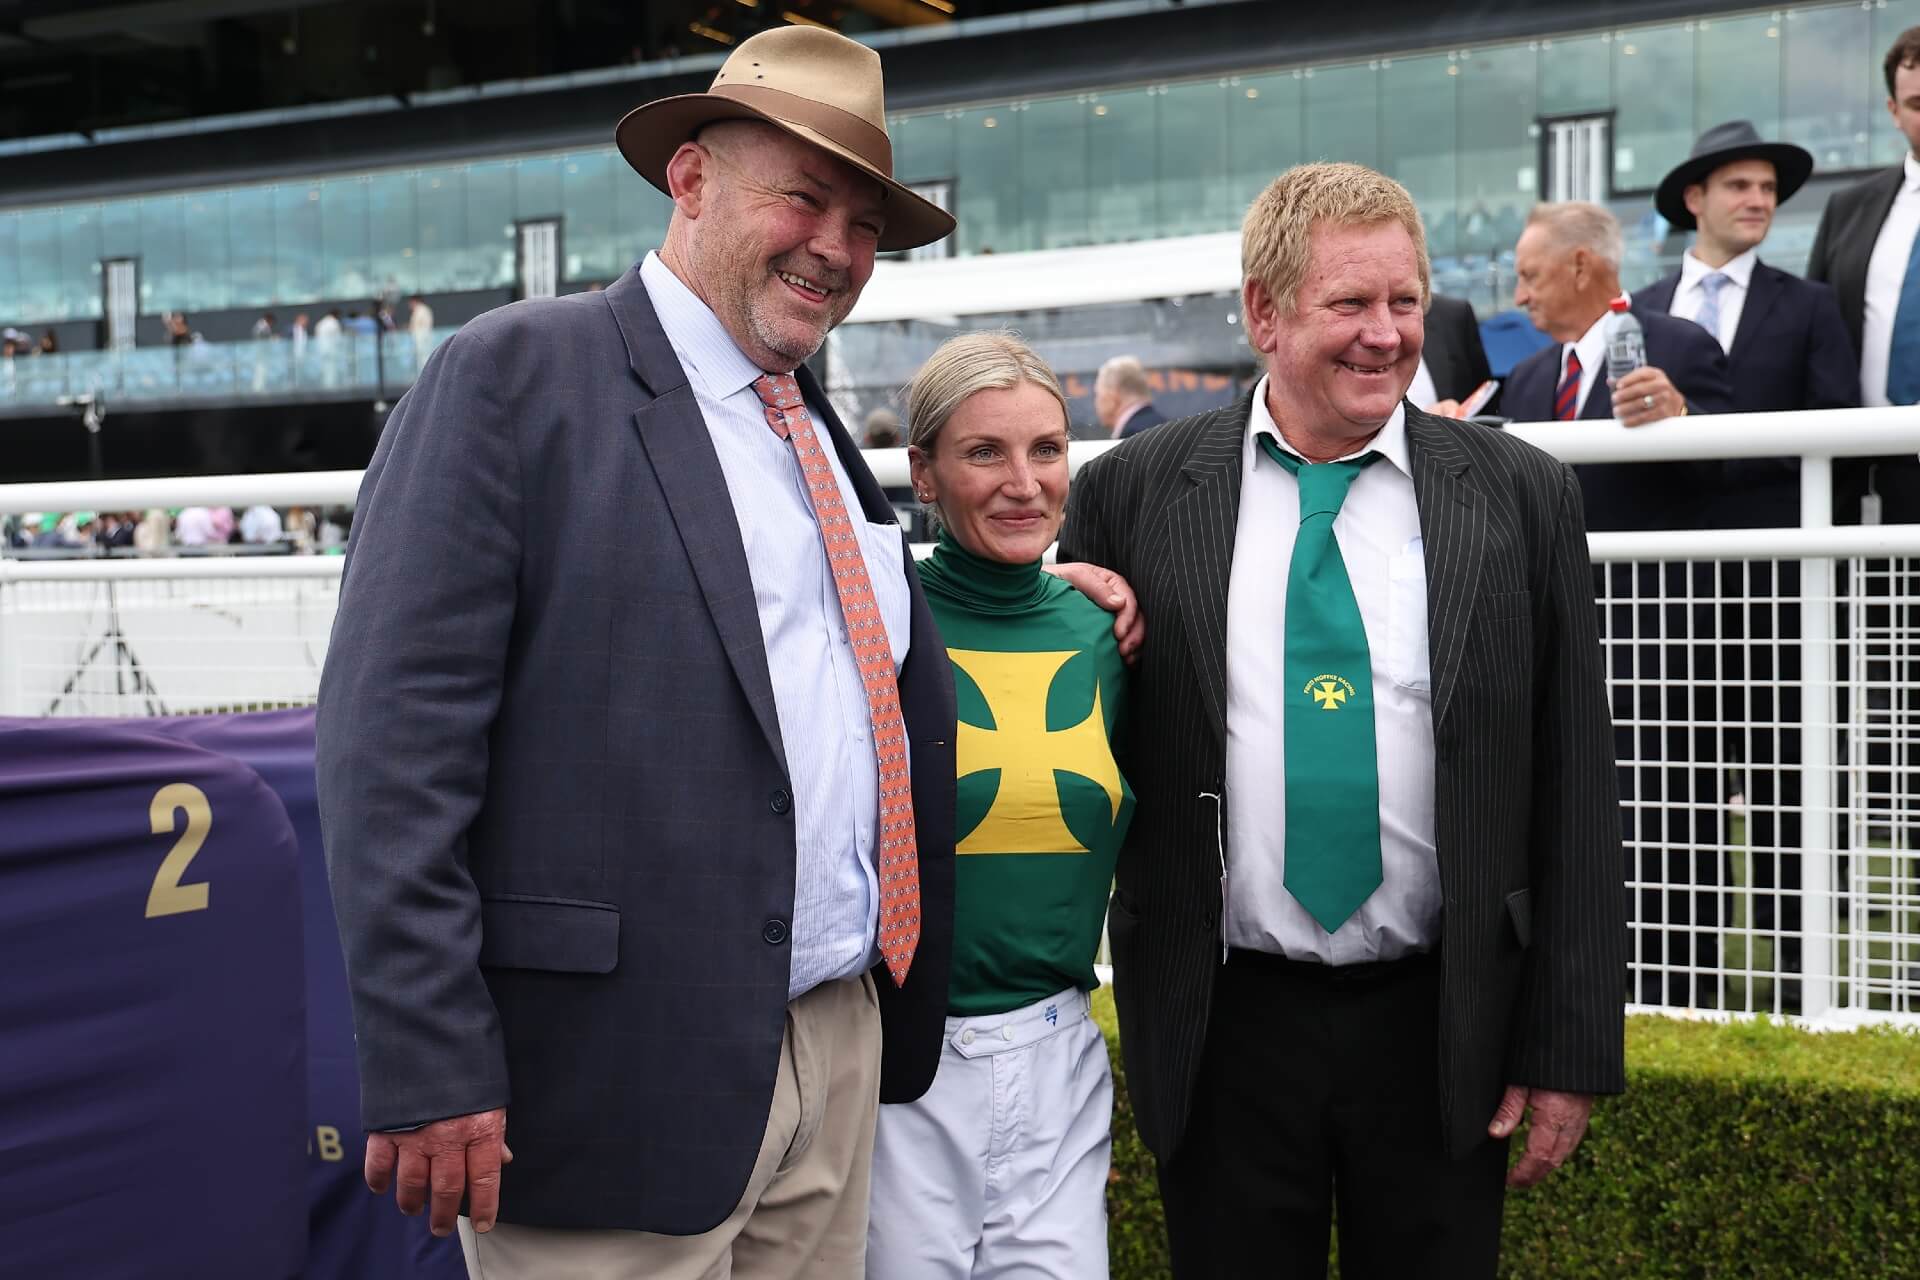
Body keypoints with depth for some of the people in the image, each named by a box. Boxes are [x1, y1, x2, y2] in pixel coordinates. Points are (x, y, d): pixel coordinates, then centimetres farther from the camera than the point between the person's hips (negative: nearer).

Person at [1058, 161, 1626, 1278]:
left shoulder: (1521, 497, 0)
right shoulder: (1132, 494, -1)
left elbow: (1574, 790, -1)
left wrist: (1572, 1047, -2)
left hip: (1442, 1028, 0)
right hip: (1224, 1025, 0)